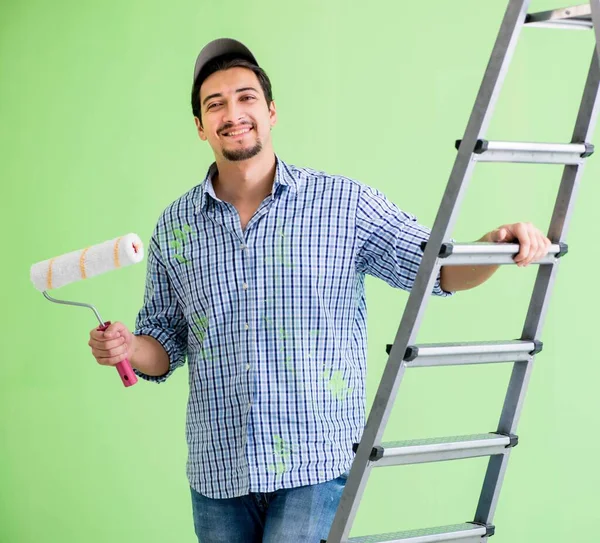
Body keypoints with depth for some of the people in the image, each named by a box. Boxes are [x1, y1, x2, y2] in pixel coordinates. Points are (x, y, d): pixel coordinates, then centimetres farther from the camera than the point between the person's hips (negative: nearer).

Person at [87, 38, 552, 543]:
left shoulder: (345, 203, -1)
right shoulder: (174, 226, 7)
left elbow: (440, 269, 4)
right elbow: (166, 344, 13)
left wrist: (497, 243, -15)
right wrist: (127, 348, -8)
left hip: (317, 465, -3)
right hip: (218, 474, 3)